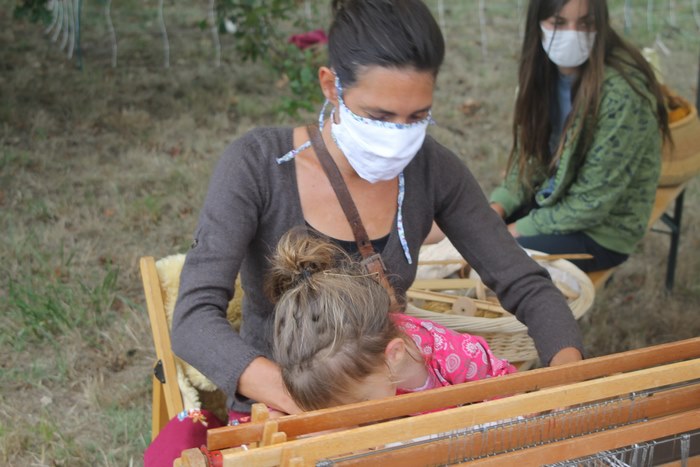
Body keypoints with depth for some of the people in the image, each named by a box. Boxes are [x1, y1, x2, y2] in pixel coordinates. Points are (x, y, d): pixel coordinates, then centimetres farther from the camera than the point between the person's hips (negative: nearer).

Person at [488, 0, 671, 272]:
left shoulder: (620, 95, -27)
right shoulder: (545, 71, -6)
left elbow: (591, 203, -23)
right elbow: (530, 156, 4)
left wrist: (519, 230, -18)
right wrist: (498, 207, -11)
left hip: (603, 229, -6)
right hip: (552, 201, 7)